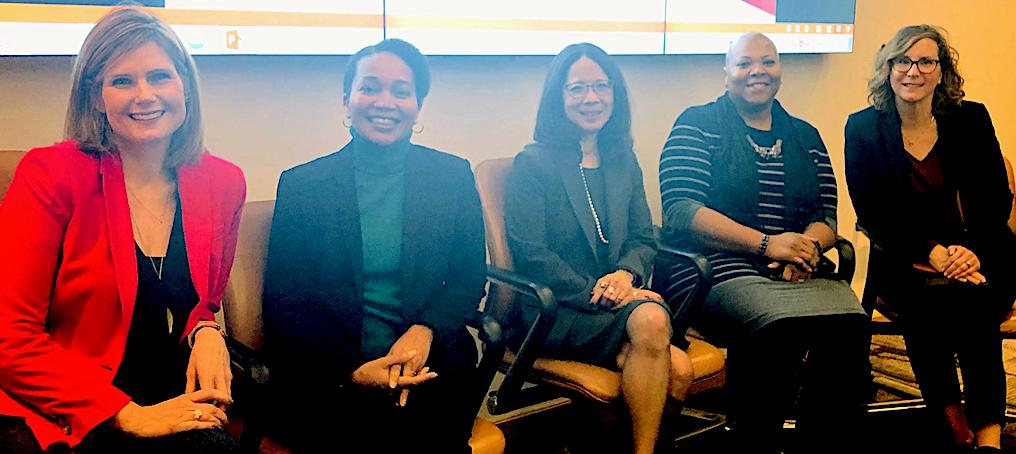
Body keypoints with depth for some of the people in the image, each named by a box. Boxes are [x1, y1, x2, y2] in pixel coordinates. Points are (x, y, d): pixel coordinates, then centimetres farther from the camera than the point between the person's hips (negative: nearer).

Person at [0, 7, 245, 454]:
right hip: (54, 414, -4)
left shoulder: (223, 182, 5)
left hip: (172, 404, 5)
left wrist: (207, 332, -6)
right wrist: (128, 415, -18)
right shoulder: (50, 174, -8)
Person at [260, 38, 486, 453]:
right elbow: (283, 302, 1)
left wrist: (425, 330, -13)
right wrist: (351, 371, -16)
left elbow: (469, 278, 9)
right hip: (328, 370, -1)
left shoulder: (453, 176, 9)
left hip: (428, 359, 1)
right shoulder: (301, 184, 4)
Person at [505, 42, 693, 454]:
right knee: (650, 321, -33)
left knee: (675, 370, -27)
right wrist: (598, 294, -16)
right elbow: (530, 254, -8)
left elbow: (644, 239, 14)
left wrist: (627, 272, -10)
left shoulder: (624, 162, 17)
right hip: (553, 313, -5)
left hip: (617, 302, 5)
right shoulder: (532, 163, -1)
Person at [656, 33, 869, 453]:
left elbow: (827, 217, 16)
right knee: (780, 324, -35)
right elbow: (681, 212, -6)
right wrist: (767, 244, -14)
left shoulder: (805, 138, 22)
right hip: (718, 270, -4)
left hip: (799, 274, 4)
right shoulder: (697, 126, 8)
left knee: (849, 322, -28)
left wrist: (808, 246, -10)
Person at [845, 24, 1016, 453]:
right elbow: (872, 214, -3)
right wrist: (932, 253, -17)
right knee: (928, 296, -32)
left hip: (979, 253, 1)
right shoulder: (863, 128, 2)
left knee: (976, 298, -31)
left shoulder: (971, 120, 6)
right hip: (905, 260, -1)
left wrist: (973, 251, -17)